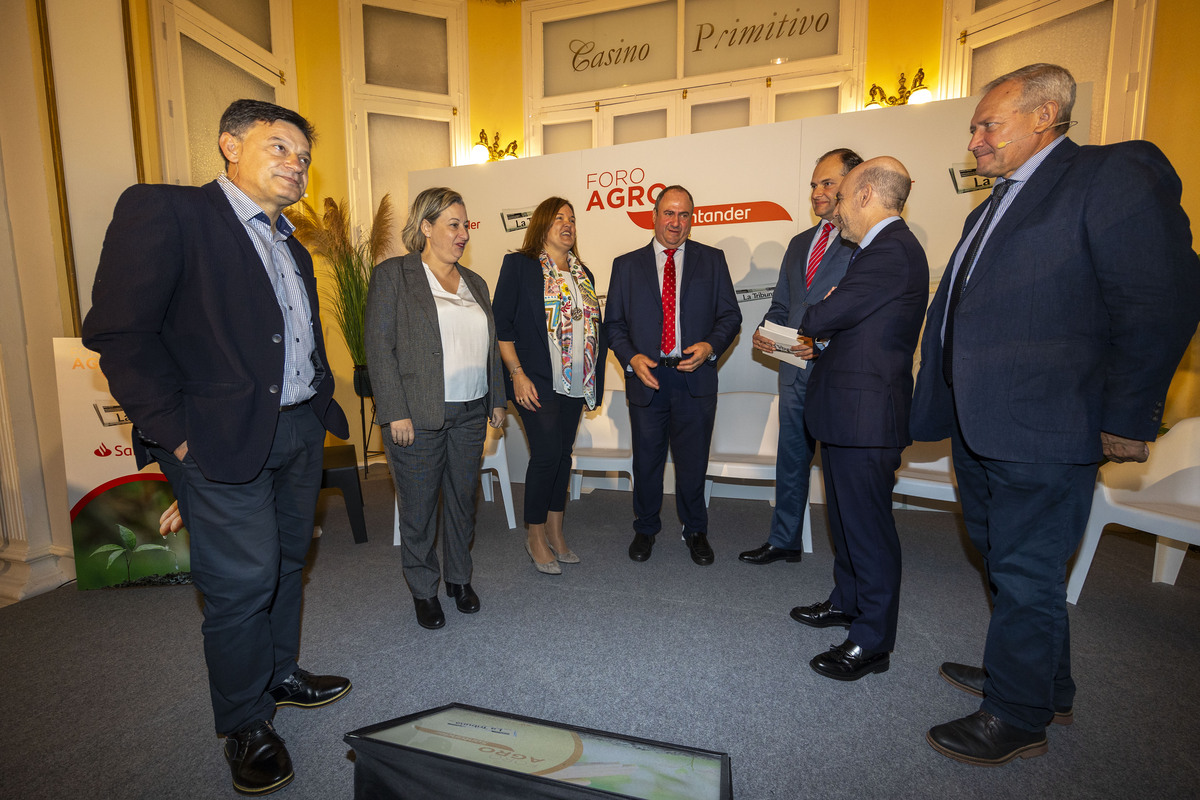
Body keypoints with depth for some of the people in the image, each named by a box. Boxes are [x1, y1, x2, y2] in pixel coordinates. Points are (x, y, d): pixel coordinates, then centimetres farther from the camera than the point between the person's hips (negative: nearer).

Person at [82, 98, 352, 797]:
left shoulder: (293, 249, 16)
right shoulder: (163, 211, -8)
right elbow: (120, 333, -14)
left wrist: (324, 410, 11)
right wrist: (177, 434, -15)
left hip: (301, 432, 8)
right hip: (224, 442, -7)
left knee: (288, 564, 19)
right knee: (242, 585, 2)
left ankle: (281, 673, 40)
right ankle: (247, 725, 24)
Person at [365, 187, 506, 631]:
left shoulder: (474, 283, 15)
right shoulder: (392, 274, -2)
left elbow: (489, 347, 18)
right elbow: (379, 347, -9)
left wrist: (497, 400, 14)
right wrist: (395, 412, -14)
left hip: (471, 413, 5)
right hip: (417, 415, -5)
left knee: (463, 499, 13)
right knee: (419, 507, 7)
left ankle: (459, 577, 33)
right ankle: (423, 589, 26)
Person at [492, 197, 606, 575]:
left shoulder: (583, 274, 16)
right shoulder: (519, 265, -2)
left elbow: (593, 326, 18)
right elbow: (501, 324, -7)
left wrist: (592, 381, 12)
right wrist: (517, 374, -15)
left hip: (575, 383, 6)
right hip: (537, 383, -6)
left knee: (564, 454, 10)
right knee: (546, 454, -7)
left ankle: (555, 530, 24)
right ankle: (536, 536, 12)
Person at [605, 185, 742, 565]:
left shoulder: (712, 260, 8)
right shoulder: (626, 265, 8)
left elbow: (730, 316, 5)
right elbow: (614, 323, 6)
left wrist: (710, 346, -13)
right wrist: (631, 357, -10)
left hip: (695, 377, 0)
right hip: (647, 377, 1)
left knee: (693, 462, 9)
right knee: (646, 460, 12)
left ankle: (695, 531, 31)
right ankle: (645, 529, 33)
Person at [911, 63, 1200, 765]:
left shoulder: (1113, 175, -8)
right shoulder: (996, 205, 18)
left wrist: (1125, 420, -14)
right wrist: (935, 409, 17)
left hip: (1042, 432, -9)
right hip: (979, 429, 9)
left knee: (1027, 575, 4)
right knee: (1003, 560, 21)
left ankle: (1018, 718, 25)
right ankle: (1045, 684, 42)